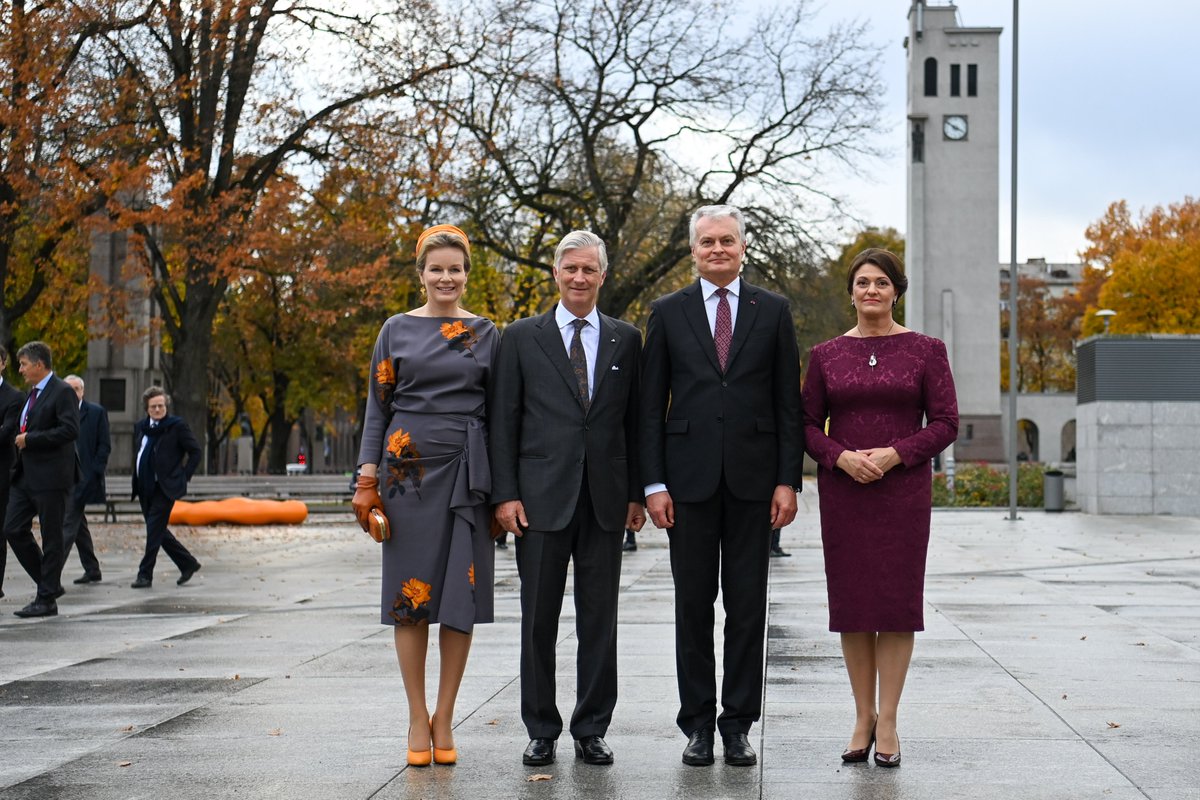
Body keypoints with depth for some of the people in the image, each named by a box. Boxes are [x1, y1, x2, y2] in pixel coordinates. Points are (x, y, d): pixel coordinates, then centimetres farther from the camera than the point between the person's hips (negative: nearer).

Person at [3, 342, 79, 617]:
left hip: (51, 478, -9)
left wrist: (30, 439, -18)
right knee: (14, 530, 4)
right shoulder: (33, 393, 18)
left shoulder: (62, 392, -10)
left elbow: (70, 429, -22)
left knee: (51, 538, -1)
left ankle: (47, 599, 5)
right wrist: (21, 441, 10)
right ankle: (50, 583, 16)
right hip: (26, 476, 9)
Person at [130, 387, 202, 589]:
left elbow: (195, 451, -2)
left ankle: (145, 575, -6)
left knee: (154, 530, -10)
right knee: (158, 531, 10)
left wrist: (184, 476, -5)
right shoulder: (140, 427, 13)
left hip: (165, 488, -7)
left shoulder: (177, 426, -5)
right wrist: (136, 484, 14)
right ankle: (188, 563, 23)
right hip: (145, 489, 7)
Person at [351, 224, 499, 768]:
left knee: (462, 595, 0)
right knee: (411, 591, -1)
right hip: (409, 470, -1)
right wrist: (367, 480, -1)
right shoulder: (397, 330, 6)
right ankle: (418, 719, 7)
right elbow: (378, 406, 6)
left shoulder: (486, 334, 8)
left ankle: (444, 719, 9)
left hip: (468, 473, 1)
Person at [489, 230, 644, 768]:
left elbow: (635, 421, 10)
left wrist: (637, 493, 4)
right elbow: (504, 421, 2)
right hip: (542, 496, -1)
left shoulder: (625, 340, 9)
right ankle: (541, 731, 13)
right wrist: (505, 493, -6)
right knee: (539, 620, 3)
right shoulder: (522, 338, 5)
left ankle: (591, 730, 14)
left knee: (599, 621, 5)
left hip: (605, 499, 1)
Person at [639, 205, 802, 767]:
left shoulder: (772, 311, 7)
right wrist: (653, 483, -3)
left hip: (752, 479, 0)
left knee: (748, 606, 3)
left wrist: (788, 481, -3)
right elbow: (652, 406, 4)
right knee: (693, 605, 4)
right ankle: (697, 724, 12)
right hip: (689, 478, 0)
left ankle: (738, 725, 11)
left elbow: (788, 403, 5)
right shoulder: (668, 313, 6)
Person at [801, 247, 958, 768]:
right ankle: (863, 716, 13)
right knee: (851, 602, 3)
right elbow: (807, 424, 7)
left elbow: (945, 423, -1)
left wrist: (894, 454, -14)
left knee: (897, 599, -1)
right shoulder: (826, 355, 6)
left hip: (903, 488, -2)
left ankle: (887, 721, 5)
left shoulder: (925, 350, 2)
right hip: (842, 491, 2)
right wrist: (841, 456, -11)